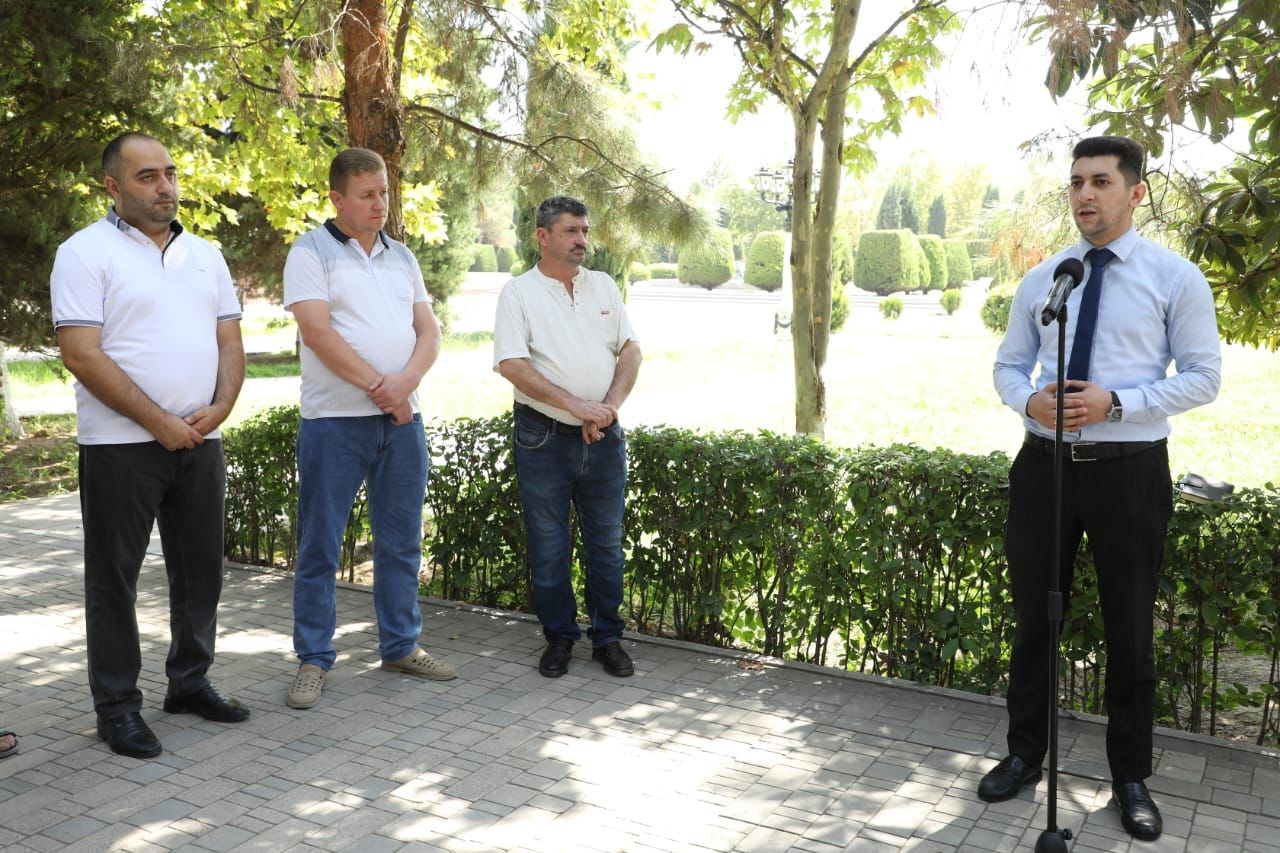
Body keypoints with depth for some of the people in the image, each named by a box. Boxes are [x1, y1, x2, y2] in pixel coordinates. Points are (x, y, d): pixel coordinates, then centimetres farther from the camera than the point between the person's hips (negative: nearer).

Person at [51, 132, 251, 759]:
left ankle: (190, 683, 26)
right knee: (114, 578, 3)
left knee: (200, 570, 12)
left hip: (199, 442, 6)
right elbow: (82, 356, -13)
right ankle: (117, 707, 14)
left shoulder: (204, 255, 13)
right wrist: (159, 422, -15)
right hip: (121, 445, -5)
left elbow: (230, 343, 12)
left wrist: (219, 408, -6)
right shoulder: (85, 253, -5)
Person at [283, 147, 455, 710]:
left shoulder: (401, 257, 15)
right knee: (320, 545, 1)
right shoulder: (311, 251, -2)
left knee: (402, 541, 12)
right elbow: (317, 332, -13)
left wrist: (407, 380, -12)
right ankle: (313, 659, 12)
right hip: (334, 421, -5)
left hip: (402, 419, 5)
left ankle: (401, 646, 24)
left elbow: (429, 331, 8)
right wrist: (378, 386, -14)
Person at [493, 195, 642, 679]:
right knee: (548, 547, 6)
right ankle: (559, 637, 22)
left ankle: (608, 637, 21)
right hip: (543, 438, -3)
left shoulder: (603, 286, 10)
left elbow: (630, 350, 7)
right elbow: (512, 365, -13)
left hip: (604, 438, 3)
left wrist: (610, 406, -10)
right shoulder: (519, 293, -3)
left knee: (606, 544, 9)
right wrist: (576, 406, -19)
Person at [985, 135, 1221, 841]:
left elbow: (1203, 377, -5)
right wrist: (1028, 400, -11)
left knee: (1129, 630, 10)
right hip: (1044, 464, 3)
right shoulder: (1041, 279, 7)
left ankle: (1131, 777, 28)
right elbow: (1008, 364, 12)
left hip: (1129, 470, -3)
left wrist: (1115, 402, -19)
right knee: (1033, 619, 13)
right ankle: (1025, 754, 32)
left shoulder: (1174, 277, -4)